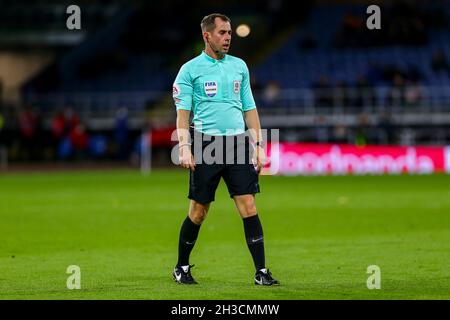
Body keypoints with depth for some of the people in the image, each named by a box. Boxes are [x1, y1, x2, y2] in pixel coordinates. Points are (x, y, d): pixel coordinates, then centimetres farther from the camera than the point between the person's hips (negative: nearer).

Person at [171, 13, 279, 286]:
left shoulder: (239, 66, 13)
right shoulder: (190, 69, 1)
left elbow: (249, 108, 17)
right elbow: (183, 112, -2)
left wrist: (259, 145, 10)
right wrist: (184, 147, -13)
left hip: (238, 144, 3)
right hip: (206, 143, -3)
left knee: (249, 207, -6)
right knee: (199, 211, 2)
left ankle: (261, 272, -5)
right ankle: (182, 268, 21)